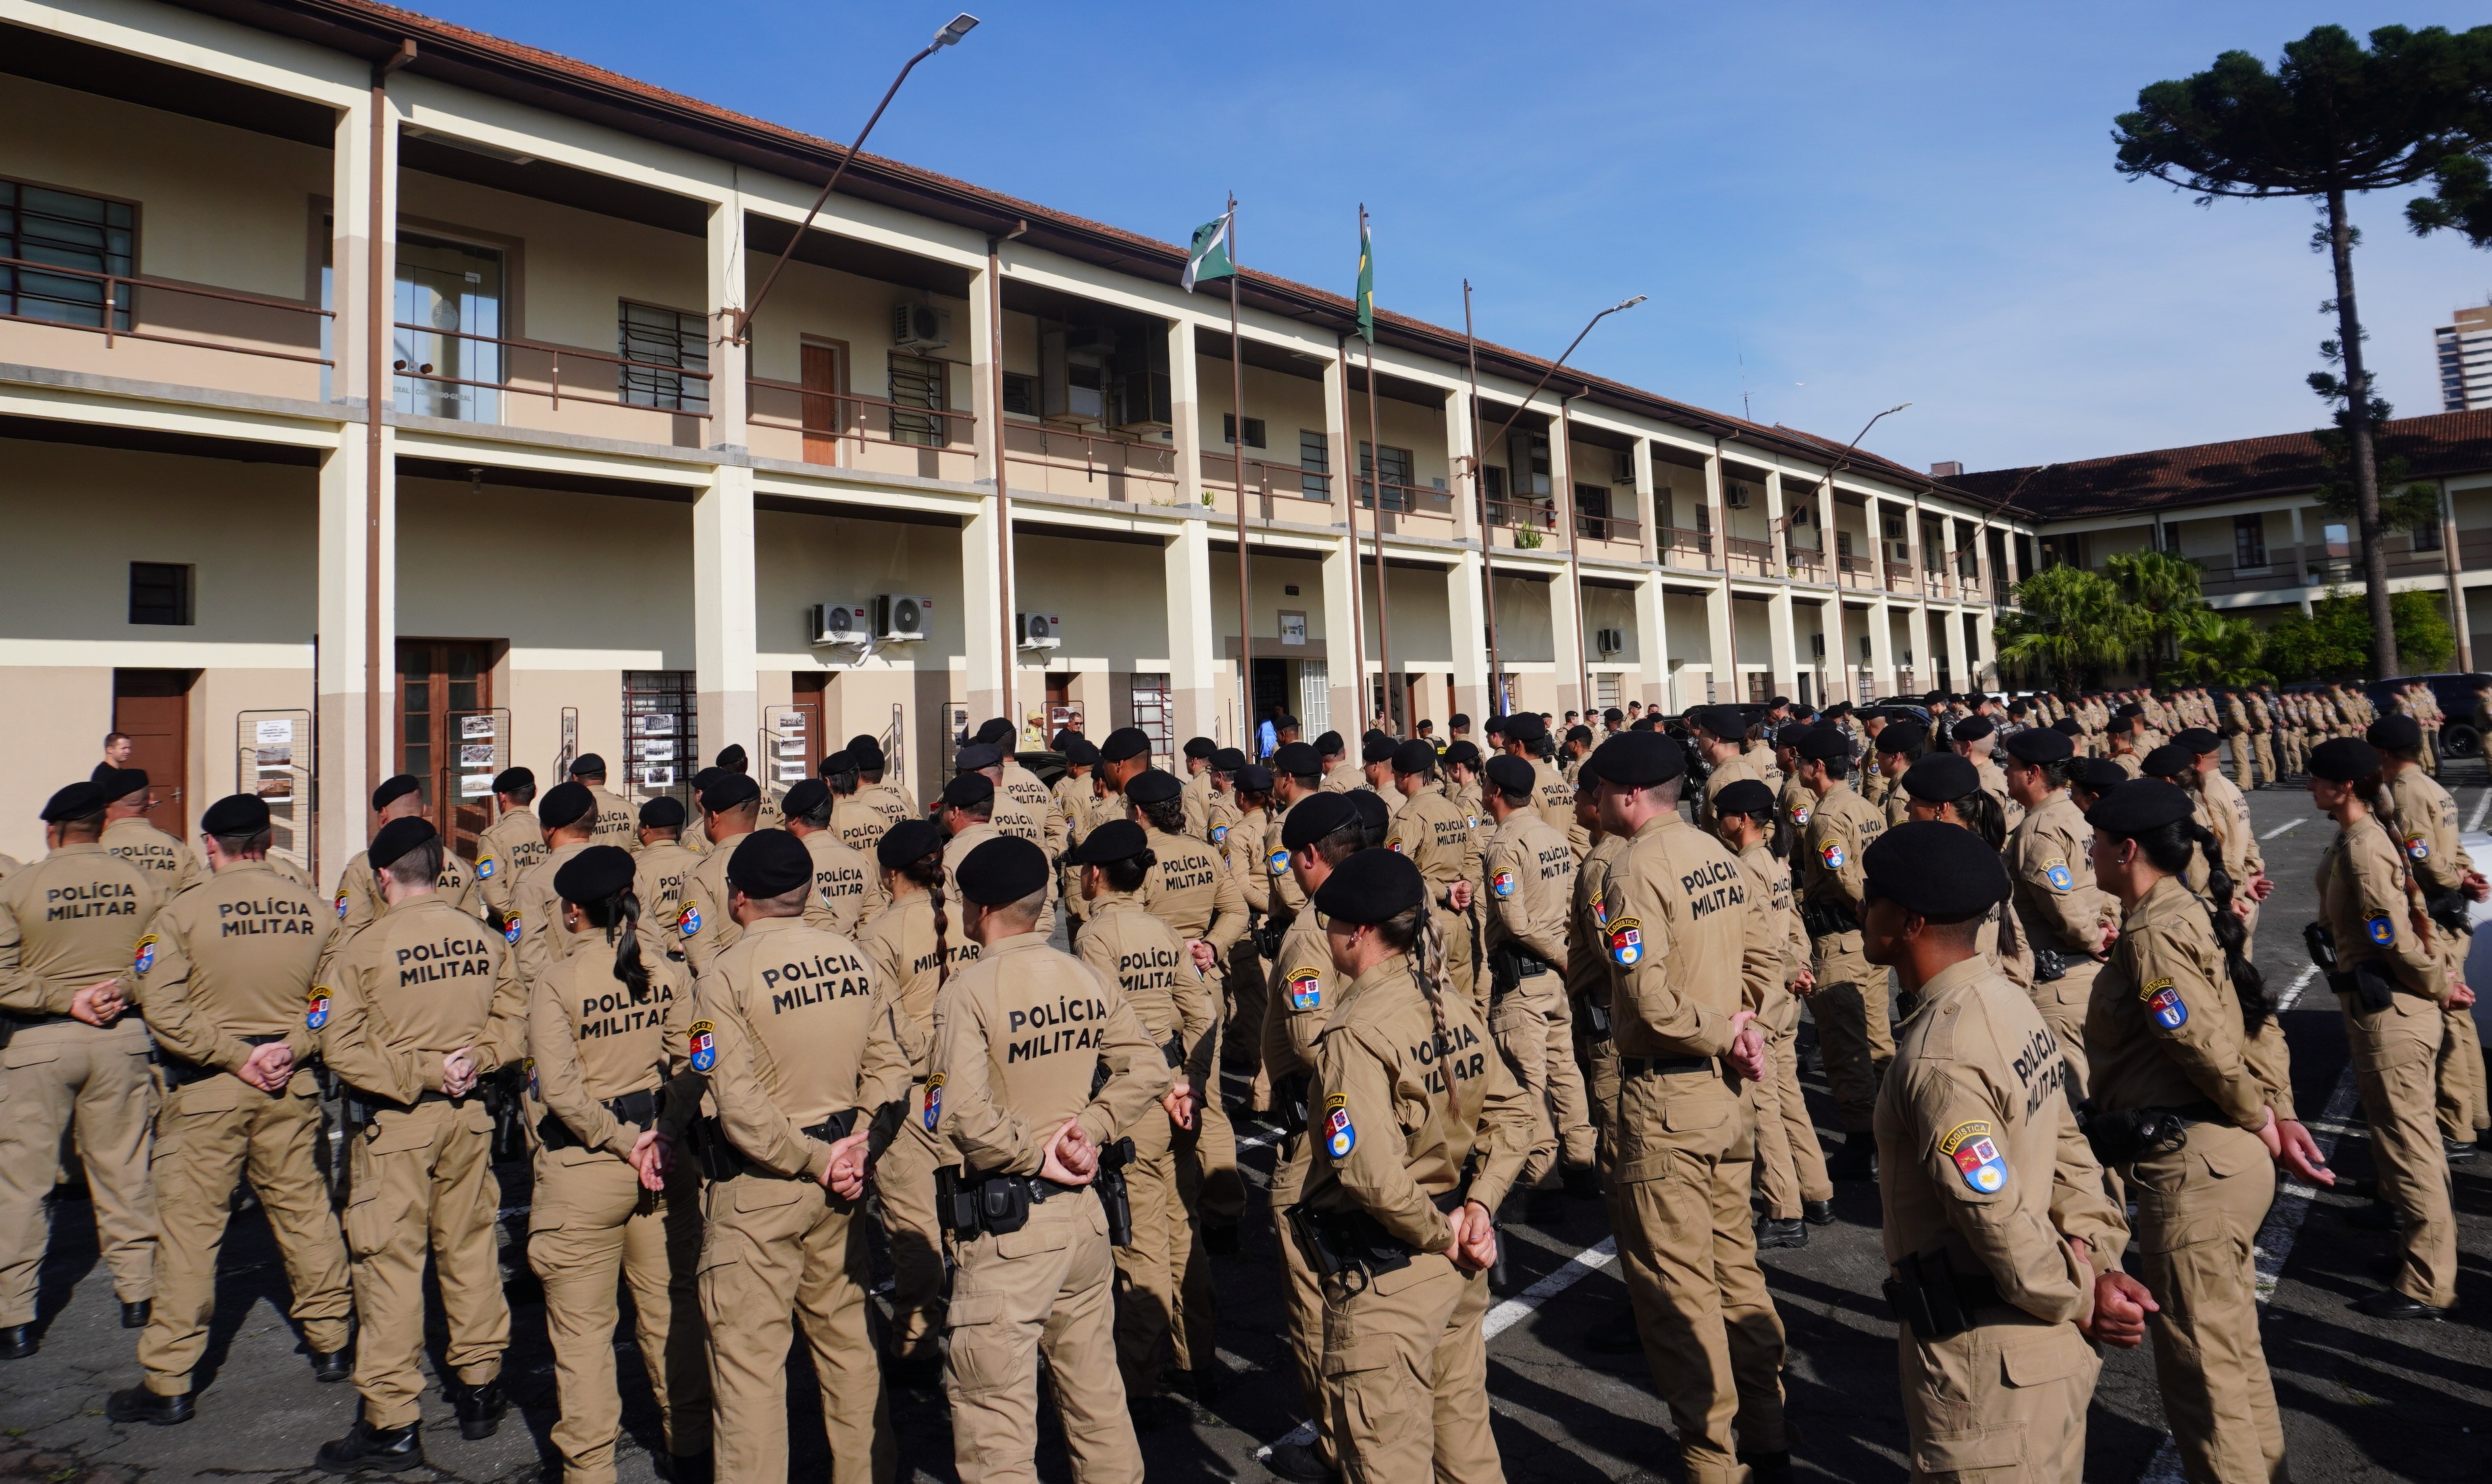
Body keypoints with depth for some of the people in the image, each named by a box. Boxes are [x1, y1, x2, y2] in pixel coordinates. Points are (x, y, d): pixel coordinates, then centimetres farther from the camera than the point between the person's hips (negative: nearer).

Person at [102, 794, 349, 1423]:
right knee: (303, 1208, 15)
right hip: (291, 1086, 3)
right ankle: (330, 1342, 26)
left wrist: (233, 1057, -10)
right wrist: (293, 1046, -5)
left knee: (188, 1225, 6)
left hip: (208, 1087, -3)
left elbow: (163, 1009, -15)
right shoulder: (316, 909, -1)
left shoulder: (185, 910, -10)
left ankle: (168, 1382, 14)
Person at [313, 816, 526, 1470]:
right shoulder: (485, 940, -1)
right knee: (470, 1248, 16)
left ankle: (391, 1422, 13)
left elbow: (341, 1047, -15)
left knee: (391, 1264, 5)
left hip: (393, 1123, -4)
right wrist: (472, 1061, -5)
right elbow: (512, 1018, 2)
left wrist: (420, 1074, -13)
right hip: (468, 1115, 4)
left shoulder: (362, 949, -13)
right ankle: (480, 1386, 29)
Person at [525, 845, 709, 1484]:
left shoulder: (555, 982, -12)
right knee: (671, 1310, 16)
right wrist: (657, 1138, -2)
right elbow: (689, 1066, -5)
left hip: (584, 1165, -4)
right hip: (667, 1161, 4)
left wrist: (624, 1142, -10)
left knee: (582, 1327, 11)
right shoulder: (669, 972, -2)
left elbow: (561, 1091, -18)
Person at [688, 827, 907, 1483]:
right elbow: (890, 1069, 0)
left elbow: (738, 1106, -20)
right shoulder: (856, 960, 0)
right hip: (841, 1182, 6)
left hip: (757, 1188, -5)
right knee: (848, 1340, 19)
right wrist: (858, 1152, -4)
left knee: (748, 1359, 8)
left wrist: (815, 1160, -11)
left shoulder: (724, 976, -14)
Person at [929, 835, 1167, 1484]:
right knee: (1095, 1388, 22)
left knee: (993, 1406, 7)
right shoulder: (1088, 978, 0)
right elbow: (1148, 1067, 2)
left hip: (1007, 1219, -6)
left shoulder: (969, 990, -16)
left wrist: (1034, 1157, -12)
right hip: (1086, 1212, 6)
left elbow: (962, 1115, -24)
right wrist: (1090, 1129, -2)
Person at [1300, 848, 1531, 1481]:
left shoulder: (1354, 1032, -22)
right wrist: (1478, 1204, -2)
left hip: (1385, 1275, -7)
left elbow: (1373, 1173, -30)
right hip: (1460, 1264, 8)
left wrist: (1439, 1236, -15)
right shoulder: (1450, 1004, 1)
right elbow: (1511, 1115, 6)